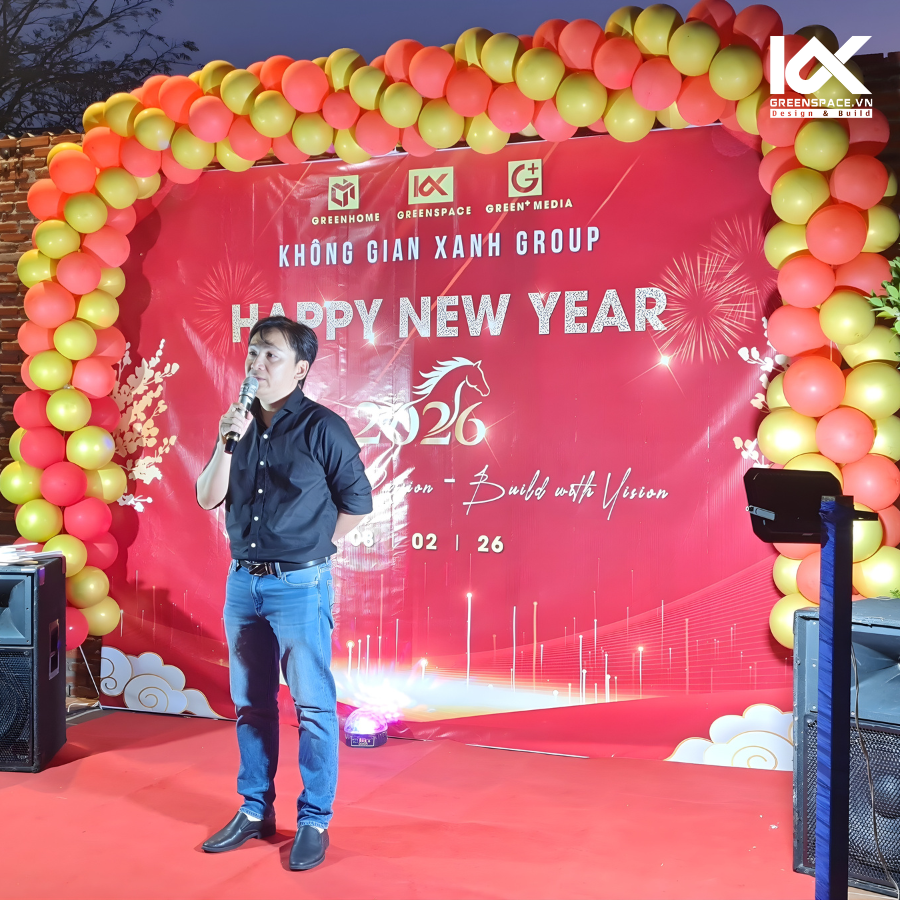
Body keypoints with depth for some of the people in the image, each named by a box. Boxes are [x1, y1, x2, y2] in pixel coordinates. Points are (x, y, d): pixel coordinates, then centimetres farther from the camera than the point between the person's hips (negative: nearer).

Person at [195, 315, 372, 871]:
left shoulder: (322, 427, -9)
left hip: (300, 585, -6)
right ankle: (255, 811, 28)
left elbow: (358, 500, -4)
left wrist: (320, 546, 1)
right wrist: (226, 443, -9)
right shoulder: (242, 424, 7)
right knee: (251, 704, 15)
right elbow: (208, 498, 3)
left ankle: (314, 822, 13)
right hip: (243, 581, 6)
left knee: (313, 706, 2)